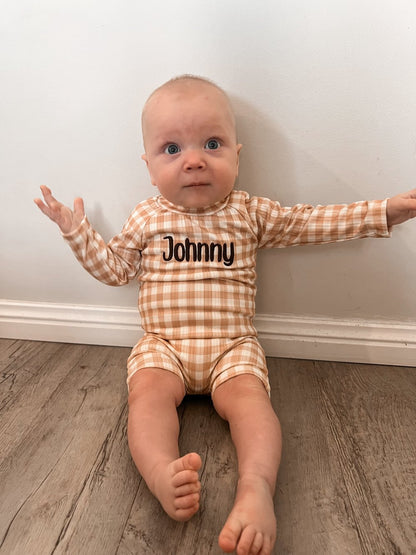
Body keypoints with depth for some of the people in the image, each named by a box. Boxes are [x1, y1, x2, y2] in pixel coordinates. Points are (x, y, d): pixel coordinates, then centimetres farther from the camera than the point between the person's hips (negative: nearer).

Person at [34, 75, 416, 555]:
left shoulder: (251, 214, 4)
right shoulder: (147, 218, 6)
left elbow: (312, 223, 7)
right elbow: (113, 267, 14)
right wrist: (76, 230, 7)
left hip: (233, 344, 0)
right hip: (162, 344, 1)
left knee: (247, 395, -26)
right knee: (148, 390, -26)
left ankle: (257, 486, -37)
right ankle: (162, 473, -41)